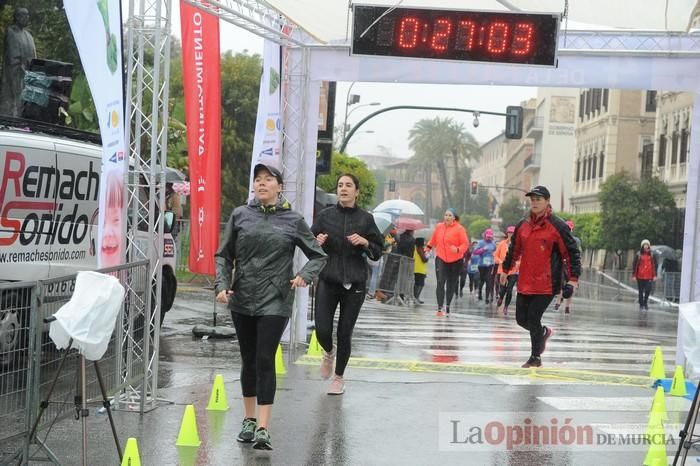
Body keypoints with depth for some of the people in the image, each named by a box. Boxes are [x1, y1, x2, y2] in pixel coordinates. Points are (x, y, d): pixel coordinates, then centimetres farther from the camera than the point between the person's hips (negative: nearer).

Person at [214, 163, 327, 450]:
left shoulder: (293, 220, 1)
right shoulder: (240, 216, 4)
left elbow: (318, 256, 9)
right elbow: (224, 255, 8)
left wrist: (305, 275, -10)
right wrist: (222, 285, -7)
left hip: (274, 302, -2)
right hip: (242, 300, 2)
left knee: (265, 360, -9)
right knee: (248, 360, 12)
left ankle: (263, 429, -7)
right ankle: (249, 420, 27)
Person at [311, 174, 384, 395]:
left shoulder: (365, 219, 4)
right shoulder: (325, 215, 5)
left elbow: (378, 252, 7)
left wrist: (365, 242, -13)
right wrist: (318, 242, -9)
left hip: (354, 283, 0)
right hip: (327, 281, 0)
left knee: (345, 334, 4)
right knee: (322, 331, -7)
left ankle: (339, 377, 24)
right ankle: (329, 352, 30)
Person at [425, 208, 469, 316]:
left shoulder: (459, 229, -8)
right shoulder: (439, 227, 3)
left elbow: (465, 244, -11)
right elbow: (434, 239, 21)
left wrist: (458, 249, -27)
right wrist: (429, 246, 16)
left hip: (455, 260, -1)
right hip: (441, 258, 1)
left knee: (451, 284, 10)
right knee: (440, 282, -14)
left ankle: (447, 306, 29)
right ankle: (439, 308, -19)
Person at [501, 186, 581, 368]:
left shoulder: (557, 226, -8)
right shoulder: (523, 225, 8)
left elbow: (571, 252, -7)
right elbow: (514, 250, 22)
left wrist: (573, 278, -11)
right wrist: (506, 270, 27)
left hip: (547, 284, -6)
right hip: (525, 283, 6)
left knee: (533, 318, -7)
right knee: (521, 319, 11)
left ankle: (535, 357, 11)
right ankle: (543, 332, 42)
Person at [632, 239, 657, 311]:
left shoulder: (651, 255, 7)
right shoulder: (638, 255, 1)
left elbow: (654, 265, 10)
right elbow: (634, 265, 1)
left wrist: (654, 275, 4)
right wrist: (634, 275, -3)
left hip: (648, 277, 1)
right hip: (640, 276, -1)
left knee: (648, 290, -7)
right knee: (641, 291, 6)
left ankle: (645, 302, 15)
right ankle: (641, 305, 15)